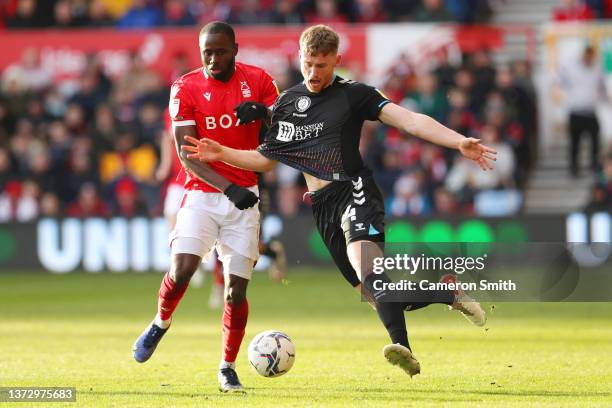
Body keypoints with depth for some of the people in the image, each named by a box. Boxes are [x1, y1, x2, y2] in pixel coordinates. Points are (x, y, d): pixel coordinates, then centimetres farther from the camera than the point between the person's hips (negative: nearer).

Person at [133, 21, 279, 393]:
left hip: (244, 198, 1)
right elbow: (187, 155, -9)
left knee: (236, 289, -3)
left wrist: (264, 112, -16)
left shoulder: (258, 81, 1)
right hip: (201, 193, -1)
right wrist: (228, 188, -20)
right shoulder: (186, 88, -4)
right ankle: (160, 324, 12)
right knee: (182, 269, -19)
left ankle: (228, 368, 13)